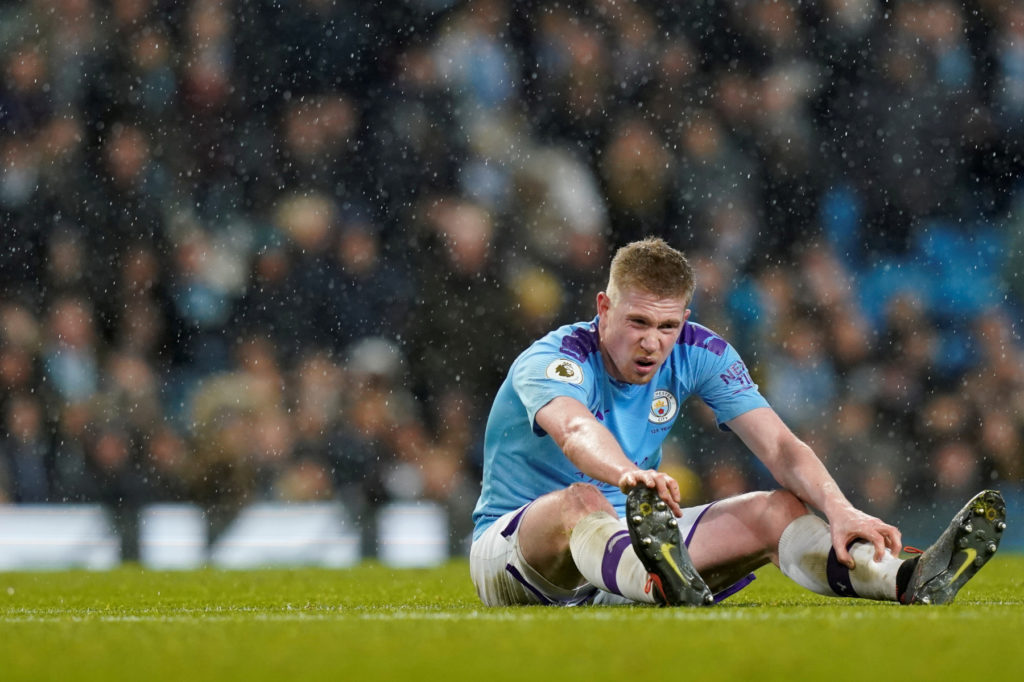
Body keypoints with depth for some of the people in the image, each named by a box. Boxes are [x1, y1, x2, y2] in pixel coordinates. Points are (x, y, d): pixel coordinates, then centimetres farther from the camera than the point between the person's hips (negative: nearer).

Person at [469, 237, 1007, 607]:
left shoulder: (699, 354, -2)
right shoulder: (550, 361, -20)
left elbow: (778, 446, -12)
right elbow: (575, 431, -45)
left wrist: (838, 509, -32)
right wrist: (629, 474, -67)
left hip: (631, 541, 6)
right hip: (510, 543, -5)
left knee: (777, 511, -13)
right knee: (580, 501, -40)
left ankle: (909, 582, -36)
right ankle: (662, 588, -72)